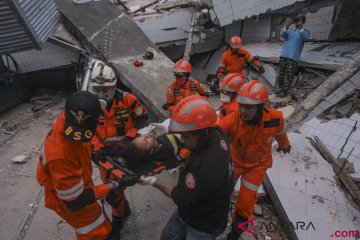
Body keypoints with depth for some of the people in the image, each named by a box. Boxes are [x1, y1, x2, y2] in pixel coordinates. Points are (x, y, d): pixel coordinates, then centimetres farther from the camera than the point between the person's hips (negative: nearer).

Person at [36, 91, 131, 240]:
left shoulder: (67, 120, -23)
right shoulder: (60, 155, -43)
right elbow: (75, 199, -31)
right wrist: (110, 187, -21)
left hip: (80, 181, 8)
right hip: (67, 199, -7)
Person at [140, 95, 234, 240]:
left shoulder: (206, 165, -44)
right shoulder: (217, 134, -21)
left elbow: (180, 197, -26)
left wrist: (154, 182, -11)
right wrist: (167, 128, -10)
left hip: (203, 227, -7)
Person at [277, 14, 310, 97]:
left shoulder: (305, 31, 7)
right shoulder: (290, 30, 17)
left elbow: (305, 37, -17)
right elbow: (282, 35, -4)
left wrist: (300, 27, -29)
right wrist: (287, 26, -22)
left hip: (293, 57, -3)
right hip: (283, 55, 4)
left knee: (288, 75, -5)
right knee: (280, 73, 5)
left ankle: (285, 91, -1)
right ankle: (279, 89, 15)